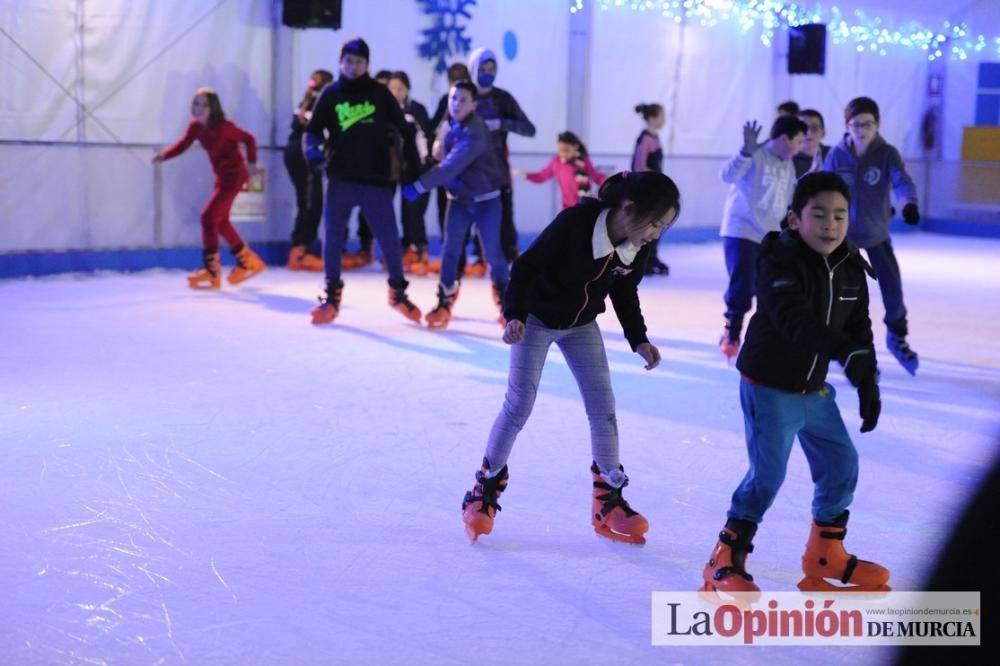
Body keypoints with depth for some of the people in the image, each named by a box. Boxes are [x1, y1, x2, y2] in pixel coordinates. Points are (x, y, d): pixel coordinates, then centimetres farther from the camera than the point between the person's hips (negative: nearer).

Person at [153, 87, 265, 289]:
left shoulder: (224, 127, -20)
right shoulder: (195, 127, -2)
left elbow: (249, 139, -12)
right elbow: (182, 145, -1)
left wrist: (252, 162, -18)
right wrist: (164, 154, -18)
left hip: (234, 175, -8)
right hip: (221, 176, 8)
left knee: (208, 216, -13)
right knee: (220, 221, 15)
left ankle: (211, 271, -9)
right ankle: (248, 262, 29)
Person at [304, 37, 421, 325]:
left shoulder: (381, 93, 1)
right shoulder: (331, 94, 4)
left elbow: (403, 130, 4)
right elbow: (313, 129, 6)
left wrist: (413, 167, -1)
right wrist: (313, 149, -16)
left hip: (376, 181, -1)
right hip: (341, 179, 1)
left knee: (389, 238, 1)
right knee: (333, 237, 3)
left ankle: (397, 292, 21)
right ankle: (332, 296, 15)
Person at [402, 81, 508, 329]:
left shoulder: (474, 131, -25)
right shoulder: (452, 128, 1)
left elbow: (453, 165, -33)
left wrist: (419, 186, -34)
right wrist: (449, 180, -5)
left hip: (486, 198, -6)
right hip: (458, 198, 6)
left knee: (493, 251, -1)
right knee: (450, 249, -3)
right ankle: (445, 303, 4)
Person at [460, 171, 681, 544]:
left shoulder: (639, 246, -16)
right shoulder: (575, 222, -33)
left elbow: (625, 293, 2)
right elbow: (527, 265, -24)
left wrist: (639, 340, -5)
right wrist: (515, 314, -35)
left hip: (582, 325, 5)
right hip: (536, 319, -5)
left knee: (603, 406, 1)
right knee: (519, 404, -7)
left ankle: (608, 502, 14)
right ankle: (484, 492, 11)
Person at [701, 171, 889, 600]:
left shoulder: (850, 268, 1)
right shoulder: (780, 262, -21)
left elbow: (859, 328, 8)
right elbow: (796, 321, -35)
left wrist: (868, 382, 1)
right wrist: (846, 353, -46)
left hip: (814, 389, 7)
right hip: (769, 386, -7)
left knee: (842, 464, 12)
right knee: (768, 474, -10)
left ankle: (825, 554, 30)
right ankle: (724, 563, 2)